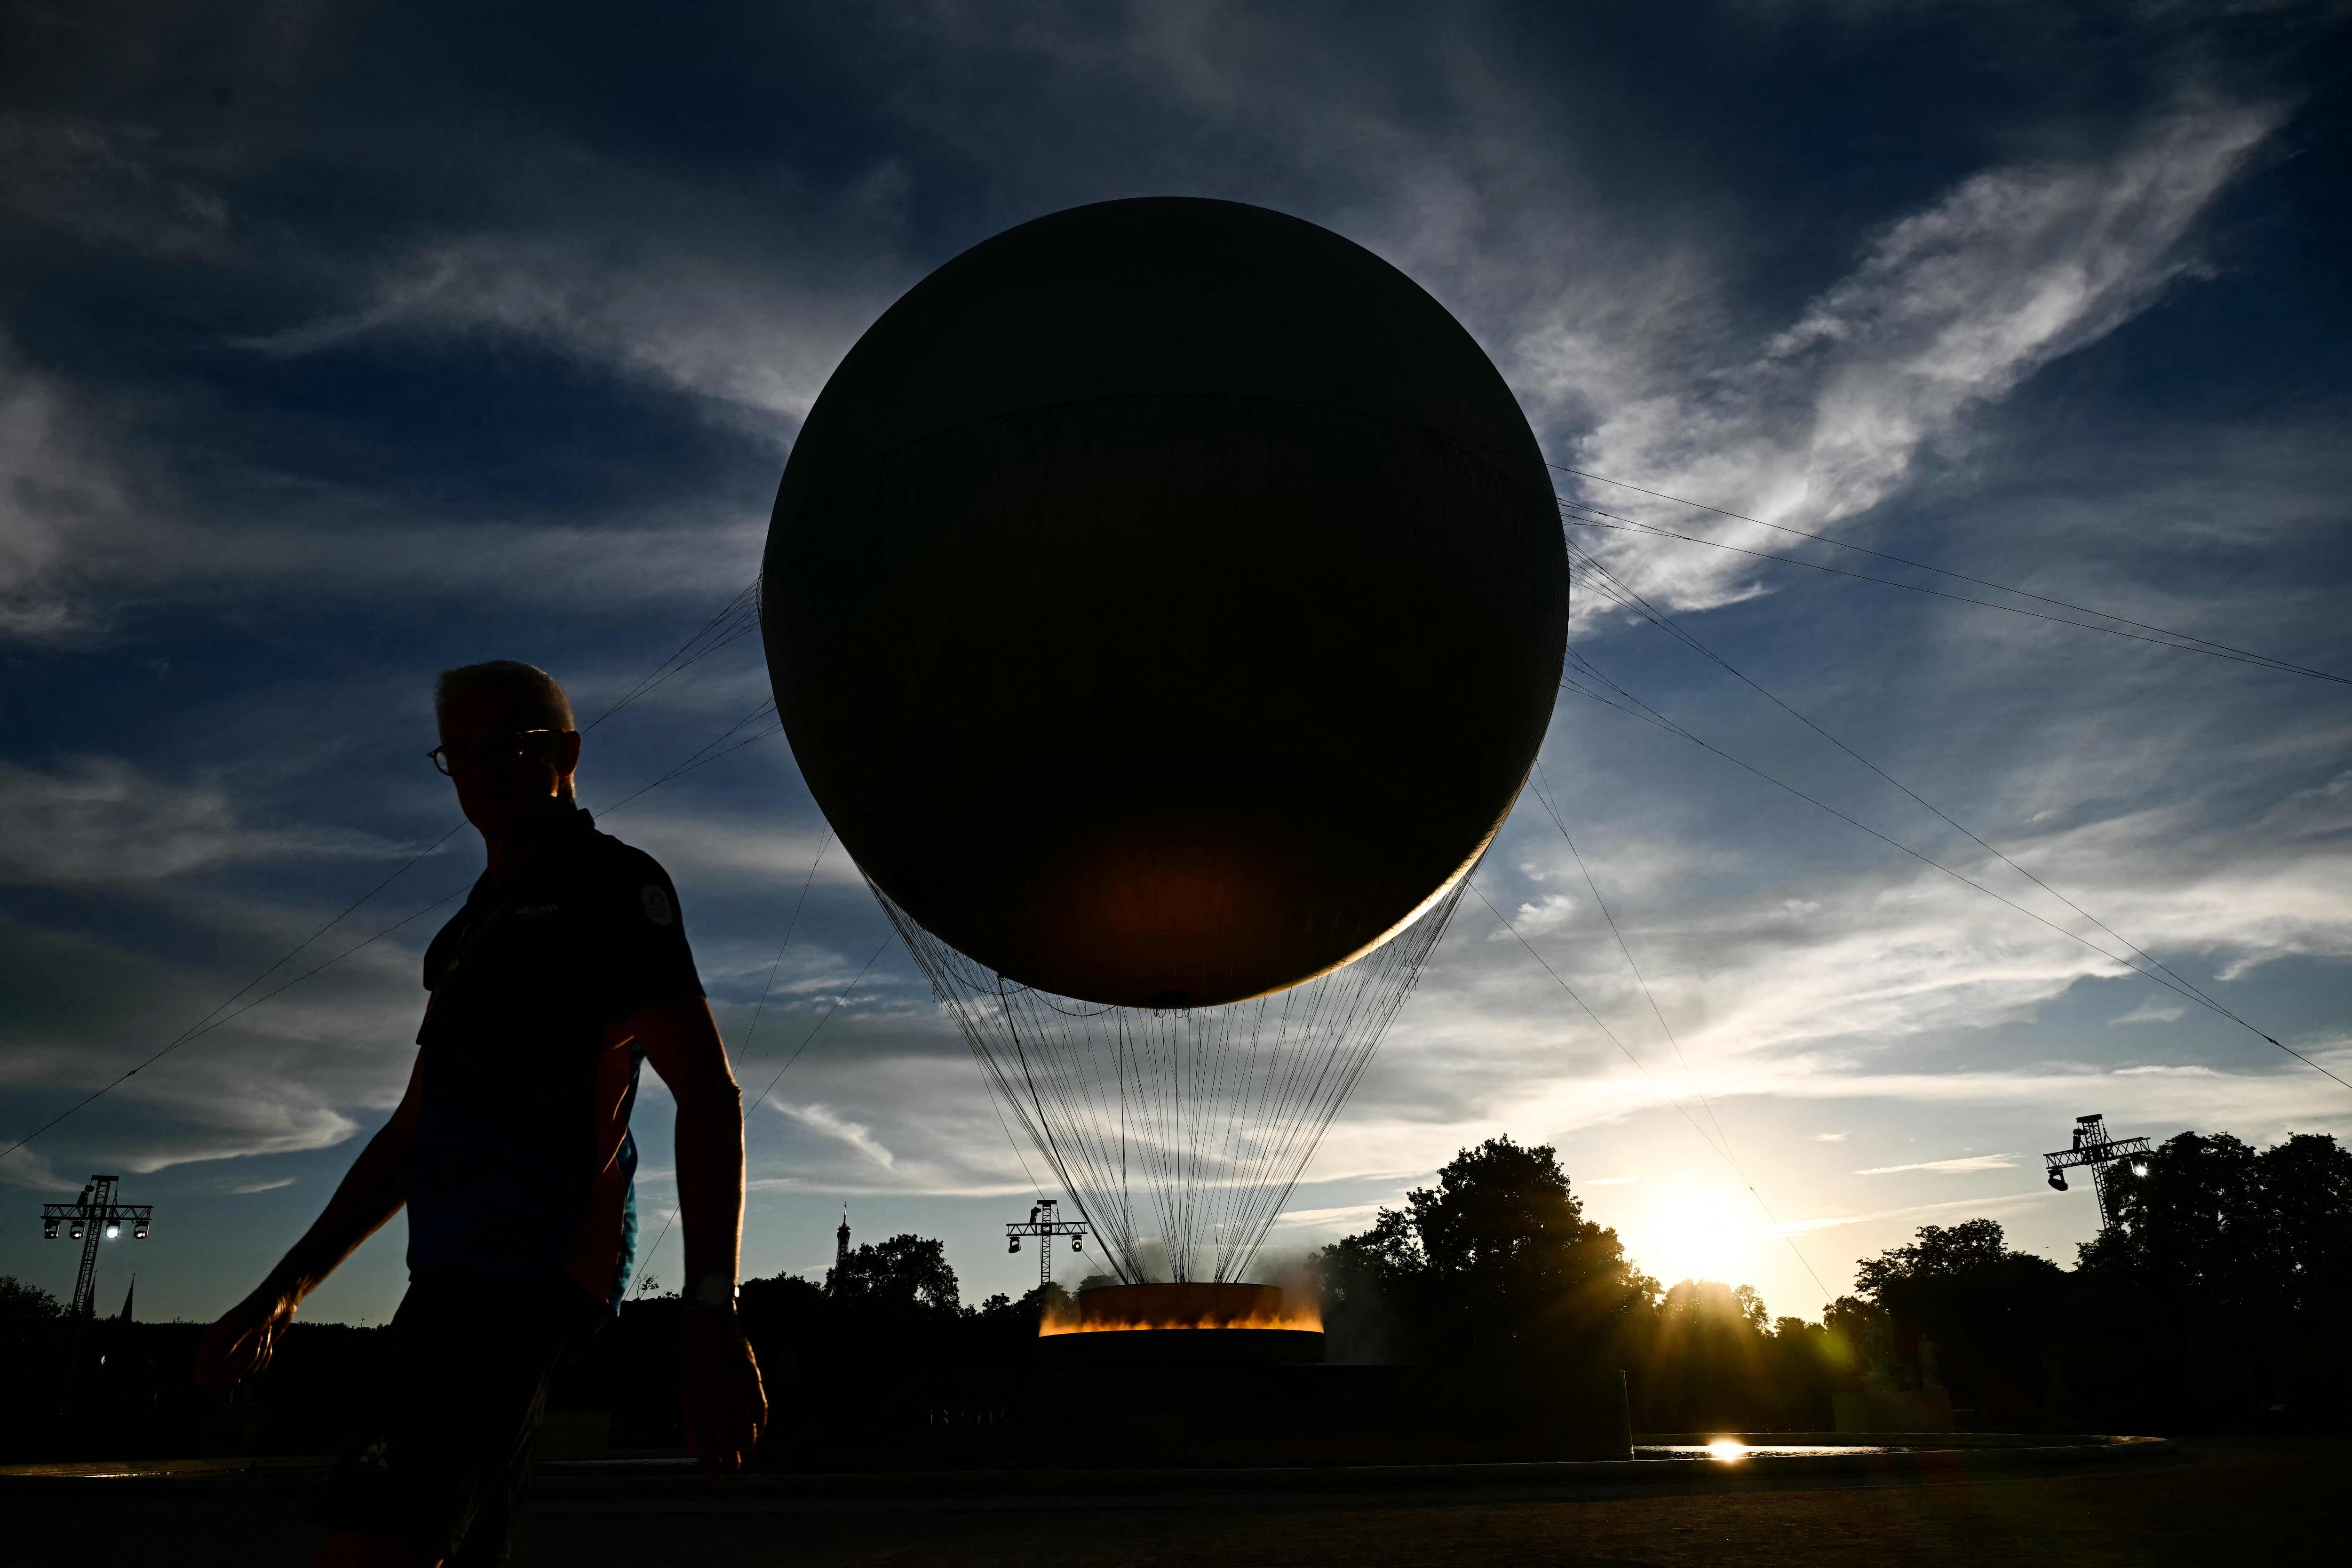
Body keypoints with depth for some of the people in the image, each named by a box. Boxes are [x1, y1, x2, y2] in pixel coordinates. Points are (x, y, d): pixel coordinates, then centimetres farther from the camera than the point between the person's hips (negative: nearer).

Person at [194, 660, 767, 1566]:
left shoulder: (611, 885, -1)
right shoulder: (477, 927, 27)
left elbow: (709, 1095, -12)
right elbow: (411, 1133, 30)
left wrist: (712, 1314, -23)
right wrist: (284, 1290, 23)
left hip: (529, 1262, -10)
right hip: (465, 1273, 10)